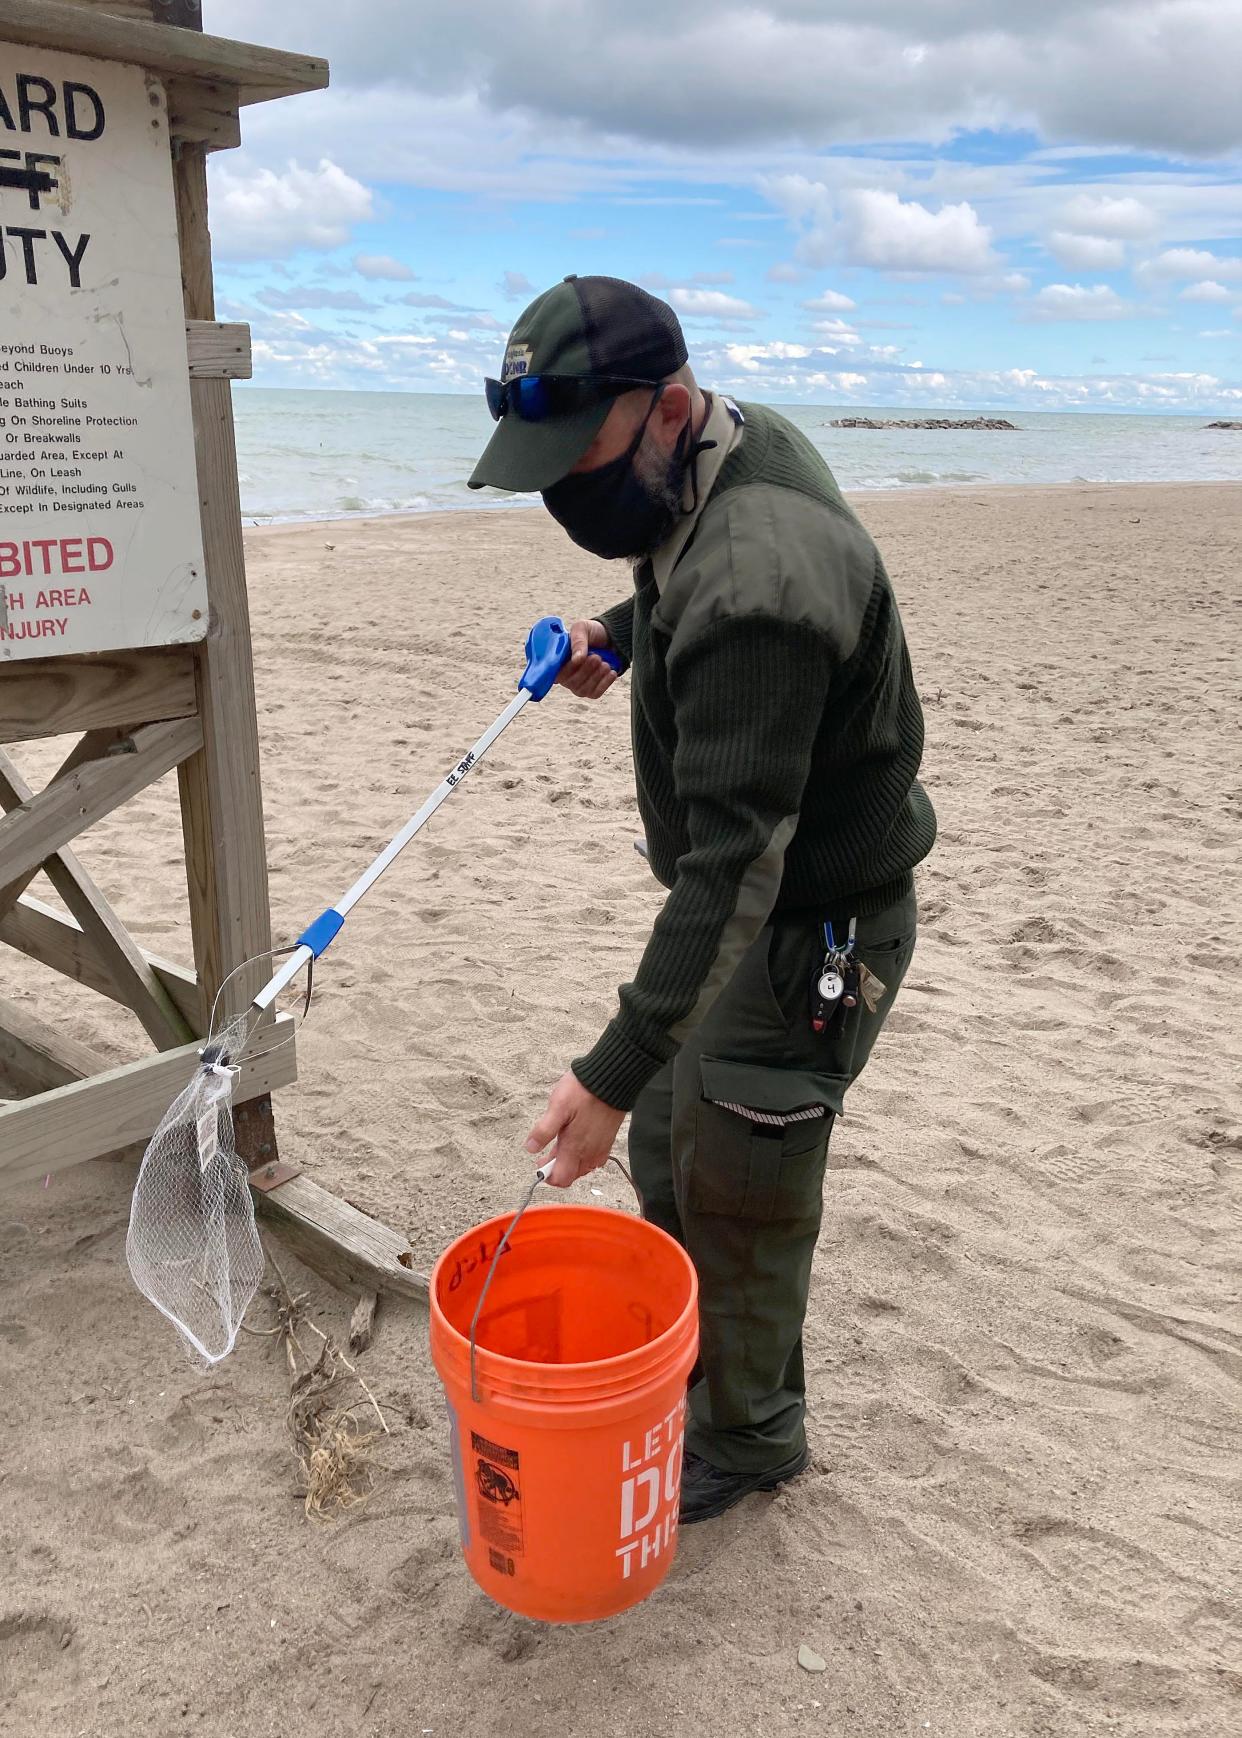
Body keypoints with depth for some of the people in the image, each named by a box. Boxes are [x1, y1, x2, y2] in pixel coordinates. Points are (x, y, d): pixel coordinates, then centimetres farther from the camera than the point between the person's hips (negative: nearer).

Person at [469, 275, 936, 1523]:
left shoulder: (755, 593, -34)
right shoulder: (736, 441, -3)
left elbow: (735, 868, -35)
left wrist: (614, 1068, -34)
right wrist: (615, 635, 6)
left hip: (809, 935, -9)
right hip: (741, 899, 10)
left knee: (738, 1194, 7)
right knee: (671, 1142, 21)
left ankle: (747, 1435, 33)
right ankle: (691, 1353, 45)